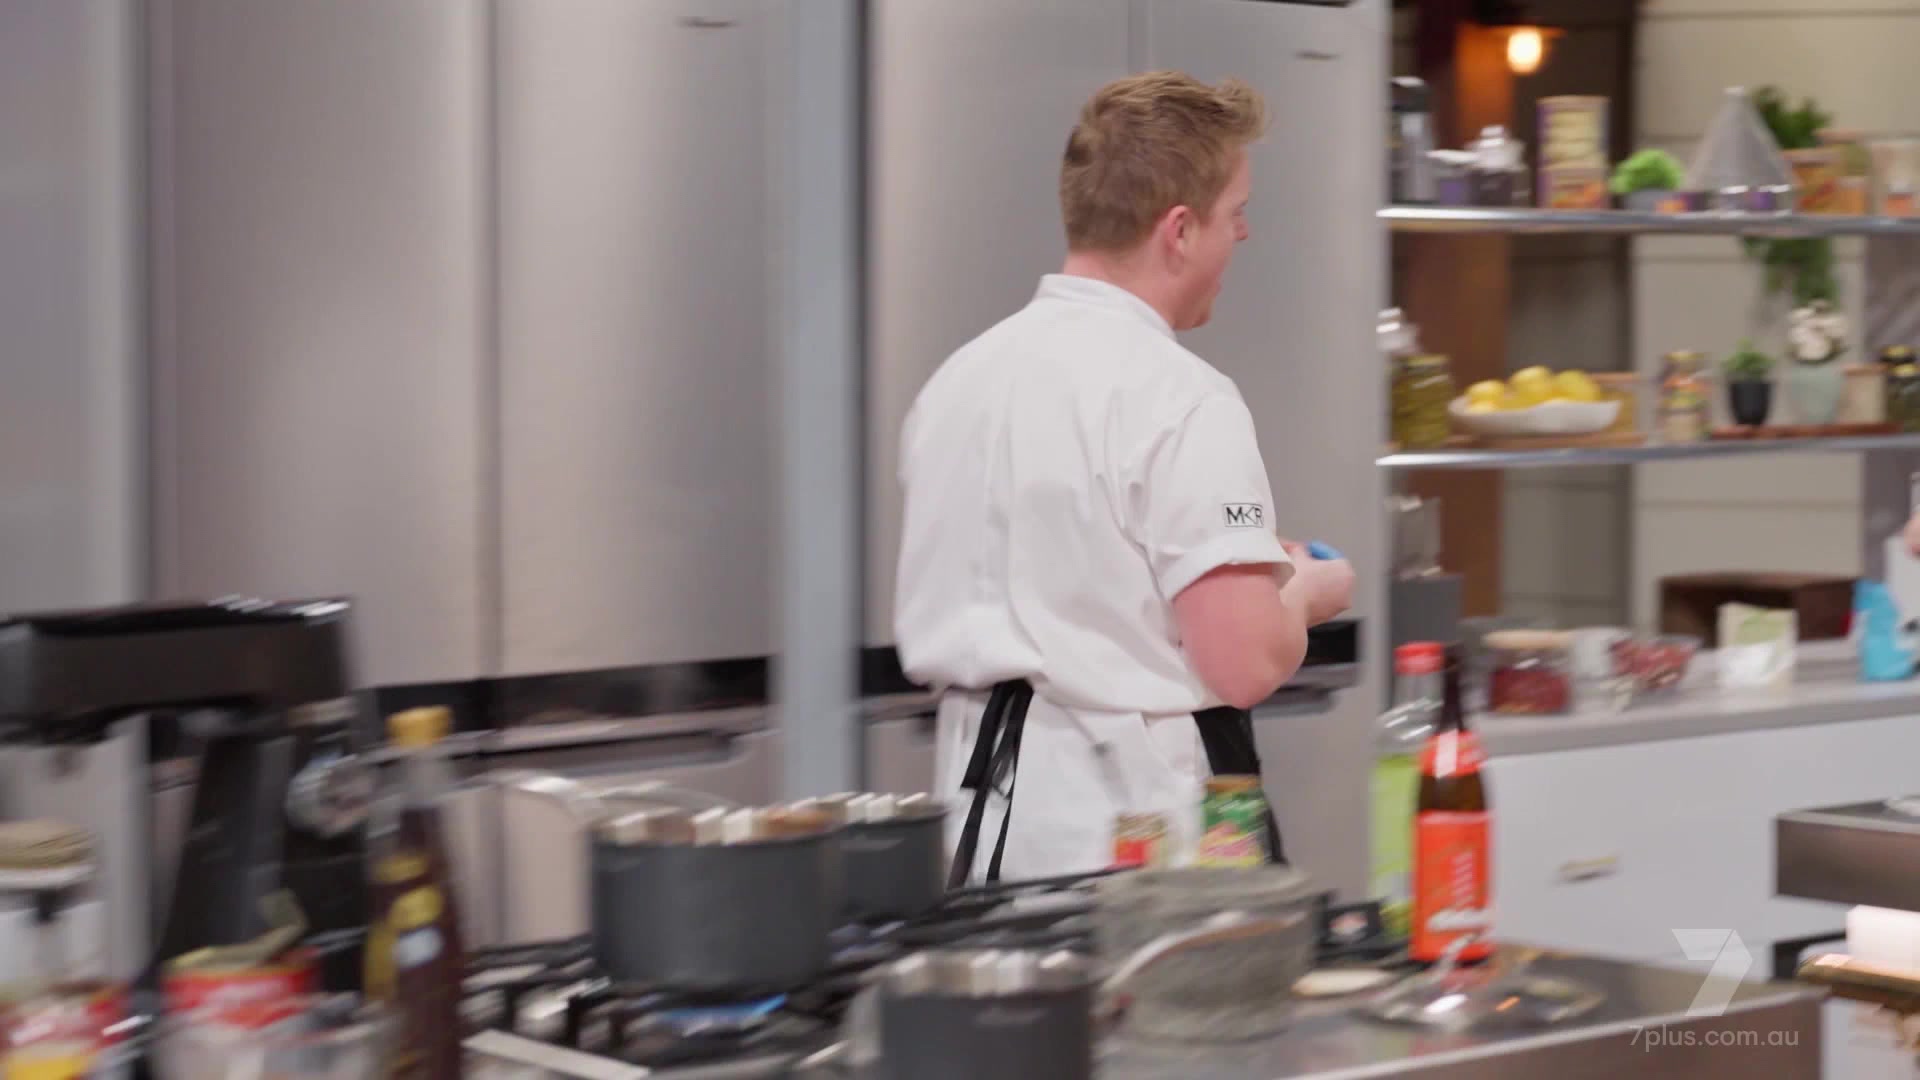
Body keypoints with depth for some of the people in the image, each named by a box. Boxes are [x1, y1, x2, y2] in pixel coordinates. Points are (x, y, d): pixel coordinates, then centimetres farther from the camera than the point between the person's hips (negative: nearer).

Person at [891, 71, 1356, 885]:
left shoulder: (958, 377, 8)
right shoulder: (1180, 401, -16)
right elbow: (1247, 665, -21)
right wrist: (1304, 594, 3)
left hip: (989, 817, 7)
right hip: (1138, 815, -7)